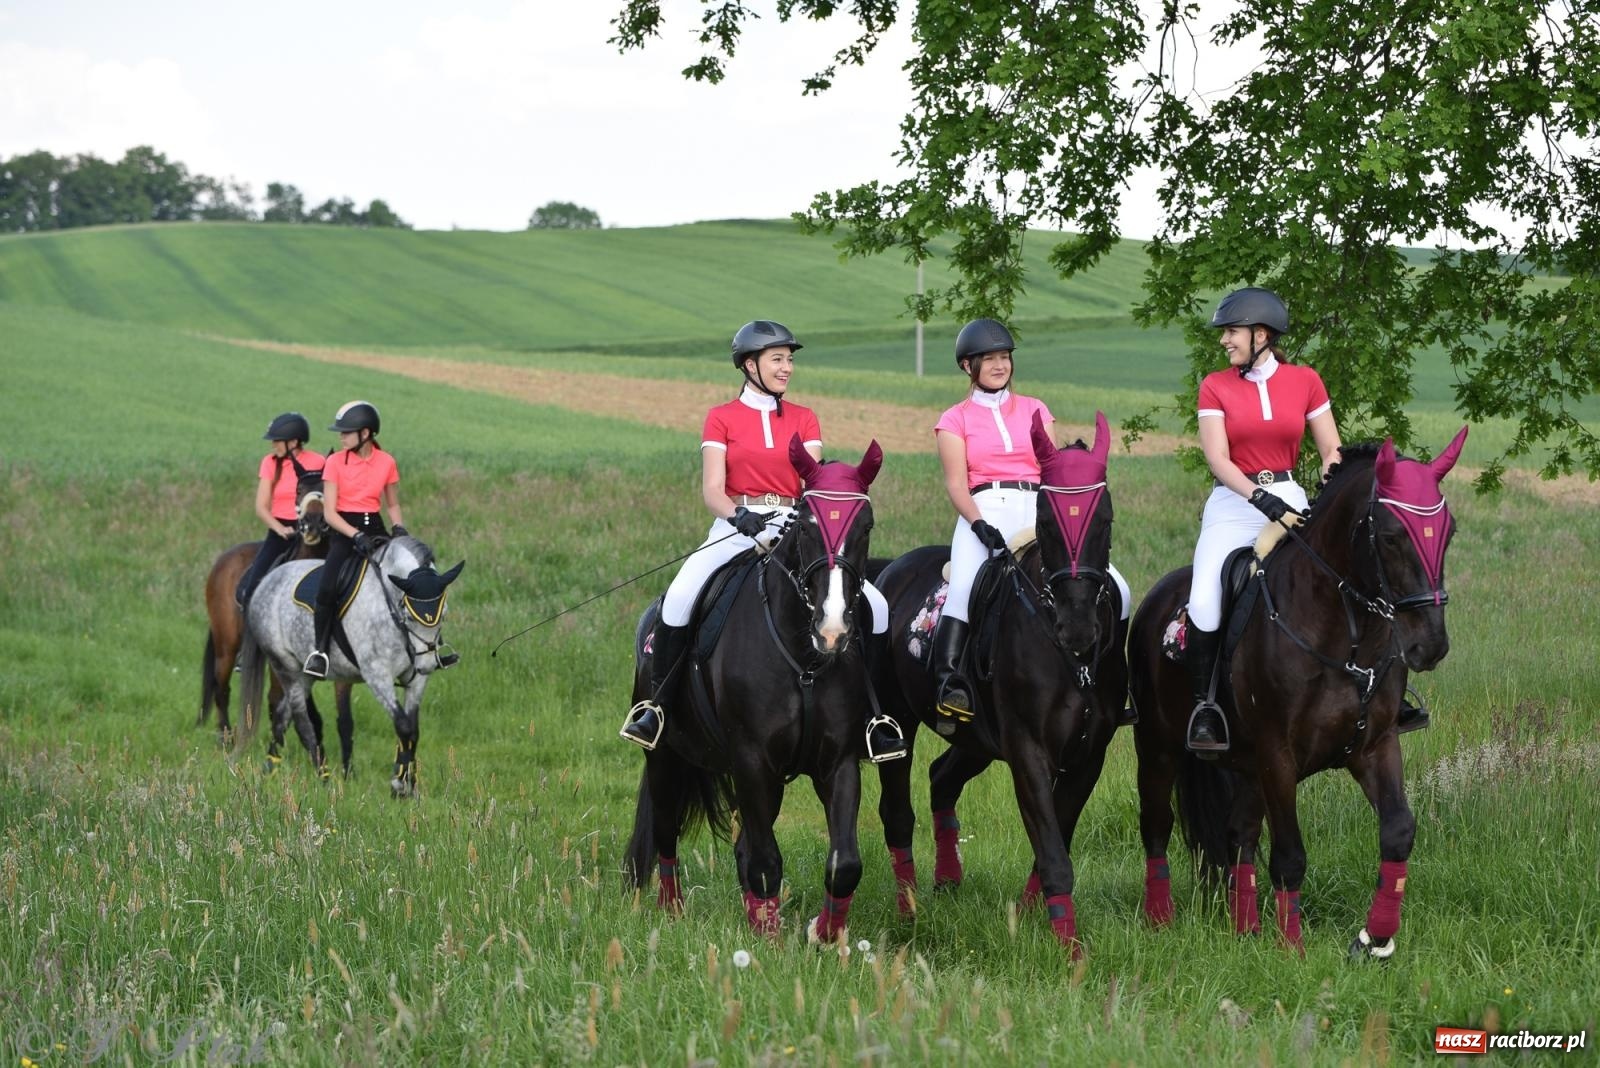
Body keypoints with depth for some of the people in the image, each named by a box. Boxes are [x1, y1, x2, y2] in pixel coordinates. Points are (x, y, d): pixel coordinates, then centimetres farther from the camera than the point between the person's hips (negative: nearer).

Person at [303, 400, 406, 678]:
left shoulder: (386, 462, 4)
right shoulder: (335, 462, -3)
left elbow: (393, 504, 15)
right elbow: (329, 512, -7)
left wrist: (398, 528, -6)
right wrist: (356, 536, -21)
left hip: (374, 527, 3)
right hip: (343, 530, -3)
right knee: (327, 588, -26)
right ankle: (320, 650, -14)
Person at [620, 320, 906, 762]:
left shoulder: (804, 420, 14)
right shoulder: (721, 419, 7)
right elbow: (712, 489, -3)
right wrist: (739, 515, -24)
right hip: (736, 528, -3)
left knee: (876, 607, -14)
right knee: (679, 599, -31)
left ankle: (871, 714, -1)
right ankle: (657, 704, -14)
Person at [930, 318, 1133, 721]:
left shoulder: (1034, 410, 20)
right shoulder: (955, 420, 13)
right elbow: (956, 483, 1)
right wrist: (979, 524, -17)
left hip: (1037, 510, 3)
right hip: (985, 511, -3)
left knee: (1116, 589, -15)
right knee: (964, 587, -35)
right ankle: (949, 683, -41)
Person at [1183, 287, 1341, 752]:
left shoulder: (1305, 382, 6)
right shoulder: (1215, 387, 4)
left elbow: (1331, 451, 7)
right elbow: (1217, 458, -6)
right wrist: (1259, 497, -21)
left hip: (1289, 499, 1)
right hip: (1233, 505, -1)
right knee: (1205, 601, -22)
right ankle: (1203, 705, -10)